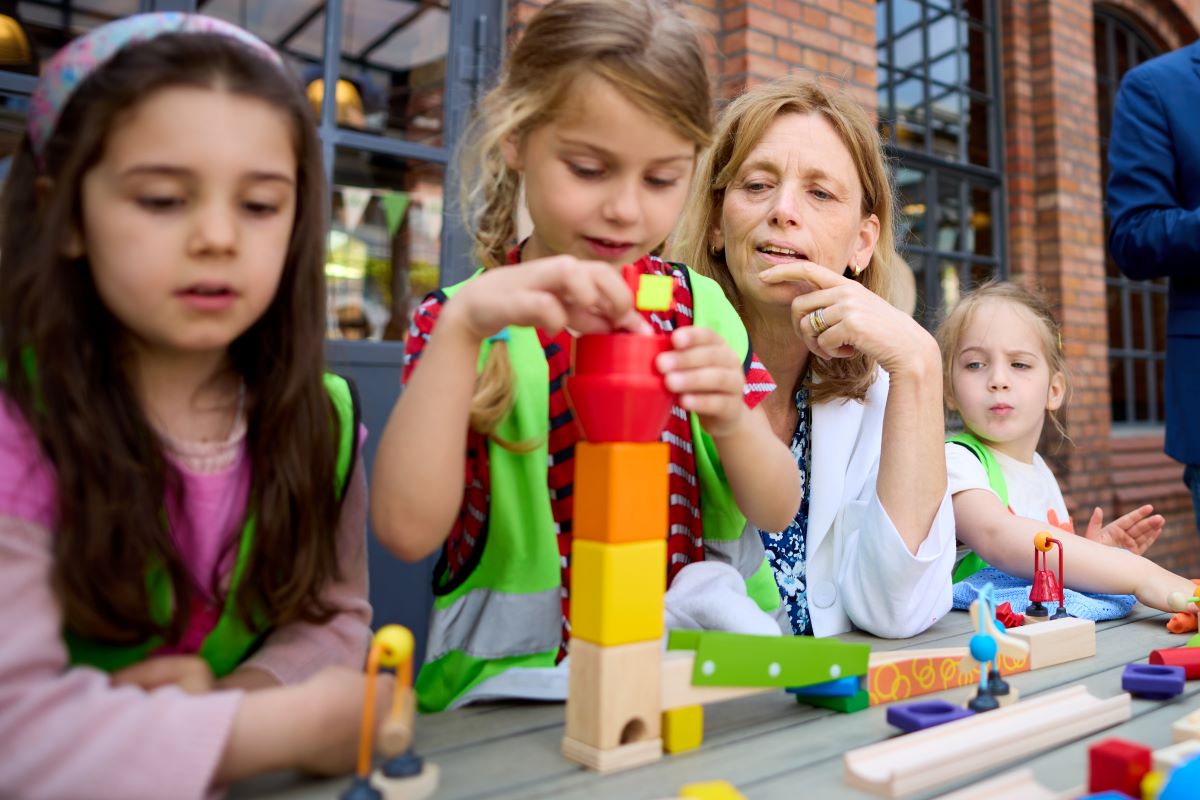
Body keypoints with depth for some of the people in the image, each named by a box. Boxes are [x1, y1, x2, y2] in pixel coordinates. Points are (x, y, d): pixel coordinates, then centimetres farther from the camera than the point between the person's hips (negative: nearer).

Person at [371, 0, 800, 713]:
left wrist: (729, 414, -16)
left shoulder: (698, 303, 7)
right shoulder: (459, 319, -2)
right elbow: (408, 529, -16)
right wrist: (463, 326, -26)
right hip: (519, 675, -3)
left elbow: (777, 511, 3)